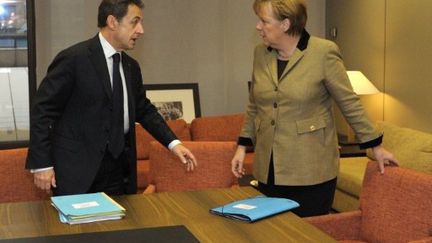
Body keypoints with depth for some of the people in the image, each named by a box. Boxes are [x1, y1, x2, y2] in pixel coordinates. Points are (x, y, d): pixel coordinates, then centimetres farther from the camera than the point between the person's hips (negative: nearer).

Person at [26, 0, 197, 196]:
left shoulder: (131, 66, 10)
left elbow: (144, 110, 19)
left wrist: (173, 143, 7)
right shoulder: (73, 59, -12)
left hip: (118, 170, 7)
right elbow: (42, 110, -10)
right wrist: (41, 164, -14)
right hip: (76, 170, -6)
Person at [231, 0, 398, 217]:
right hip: (268, 170, 5)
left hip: (311, 171, -5)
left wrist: (376, 147, -1)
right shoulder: (261, 53, 6)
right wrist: (242, 146, 12)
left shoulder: (323, 52, -10)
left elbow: (349, 103, -4)